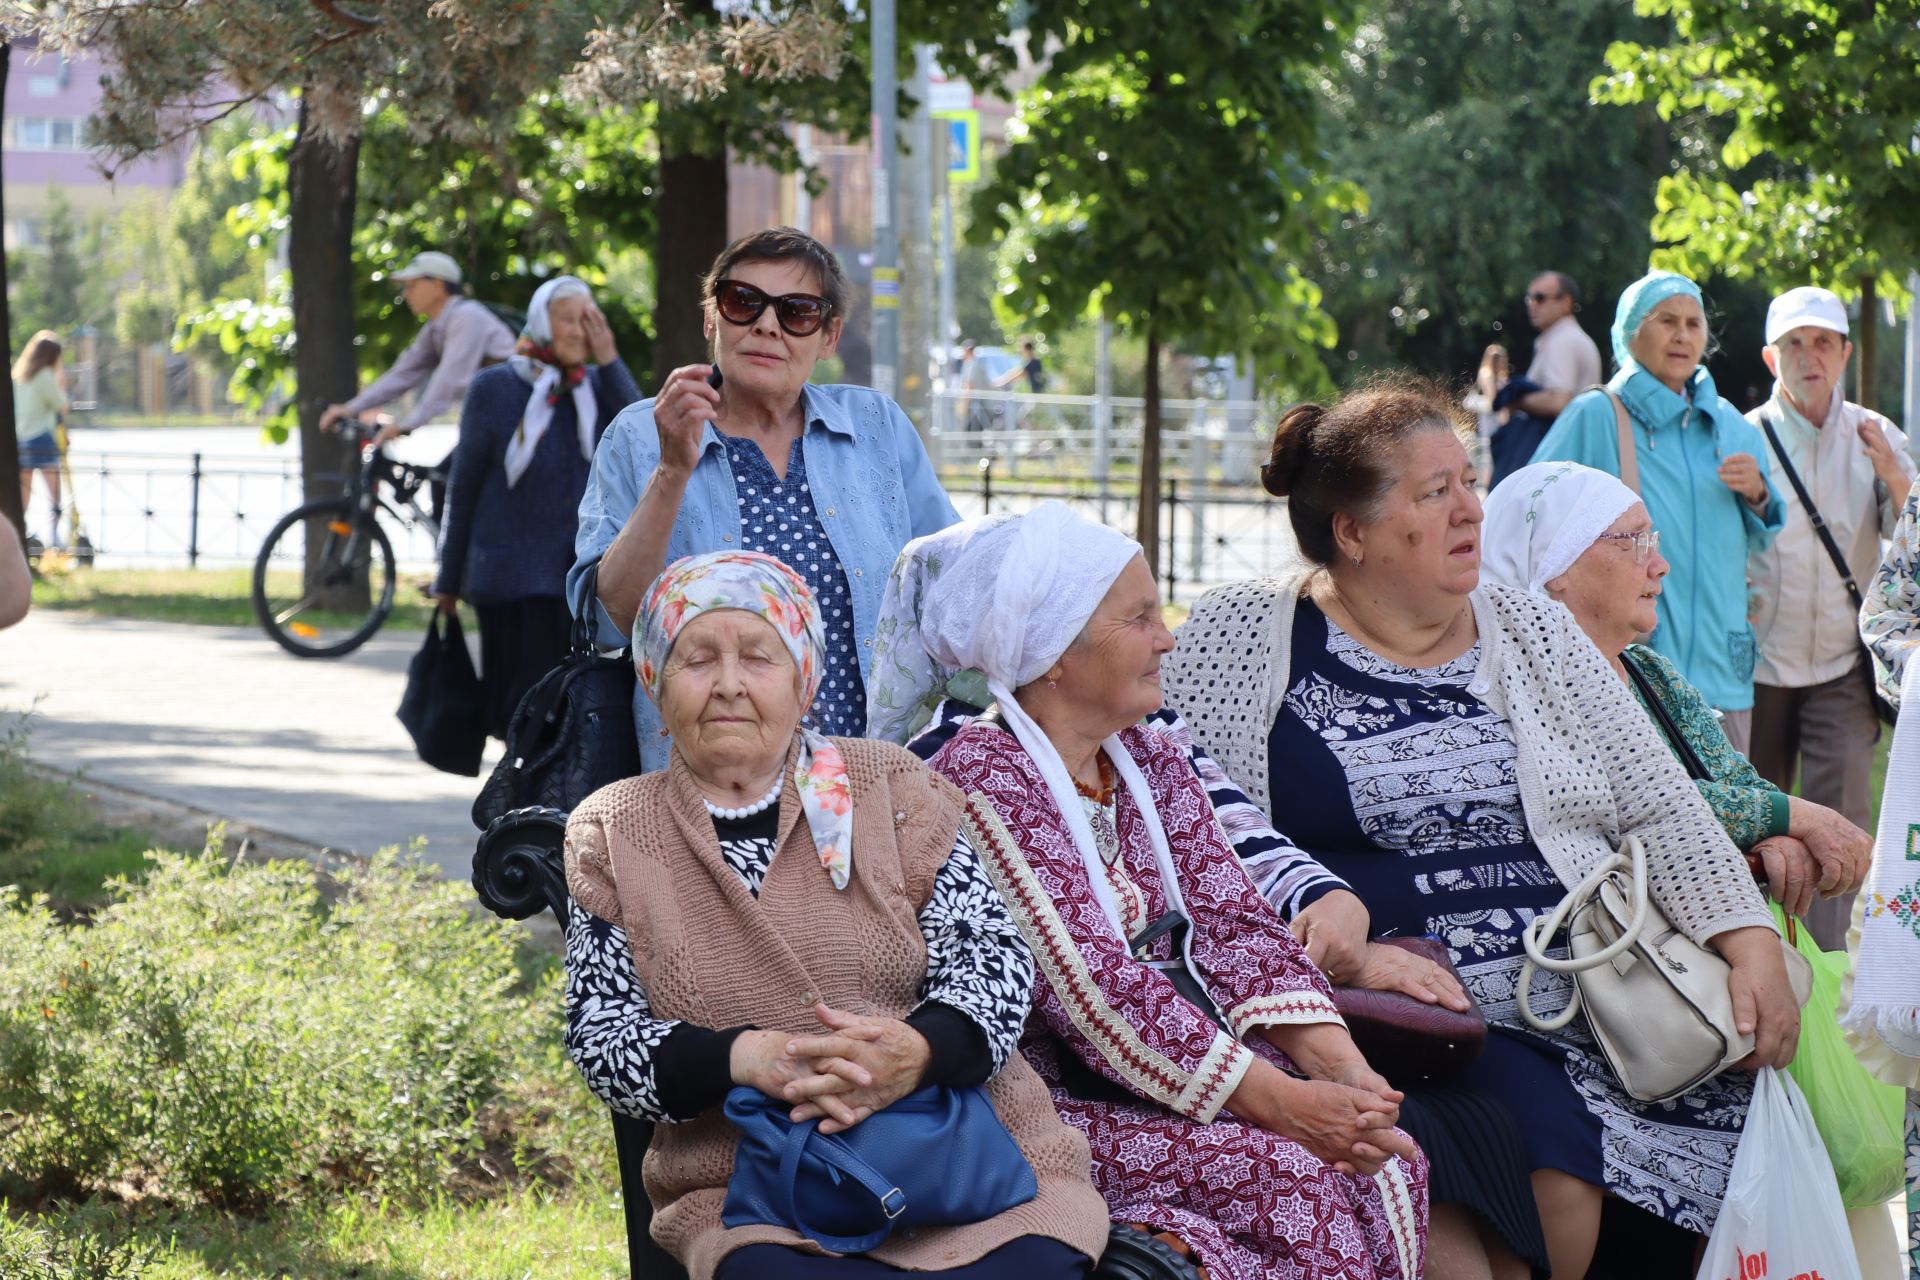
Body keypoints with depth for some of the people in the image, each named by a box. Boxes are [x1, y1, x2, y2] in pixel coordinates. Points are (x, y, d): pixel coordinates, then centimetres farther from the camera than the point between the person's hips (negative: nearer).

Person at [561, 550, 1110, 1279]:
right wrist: (743, 1058, -16)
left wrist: (918, 1050, -20)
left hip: (968, 1159, 1)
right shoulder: (612, 837, 11)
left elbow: (994, 959, 3)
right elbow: (598, 1038, 4)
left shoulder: (887, 790, 10)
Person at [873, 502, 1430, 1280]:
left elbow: (1233, 921, 3)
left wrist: (1338, 1063, -16)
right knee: (1299, 1178, -25)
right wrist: (1279, 1102, -26)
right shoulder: (979, 774, -12)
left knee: (1386, 1162, -16)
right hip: (1056, 1105, -7)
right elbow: (1091, 982, -21)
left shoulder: (1151, 763, 13)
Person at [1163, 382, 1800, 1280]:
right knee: (1553, 1166, -31)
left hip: (1593, 998, 5)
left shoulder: (1535, 632, 17)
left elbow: (1661, 809, 15)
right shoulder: (1242, 635, 5)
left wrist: (1753, 946, 0)